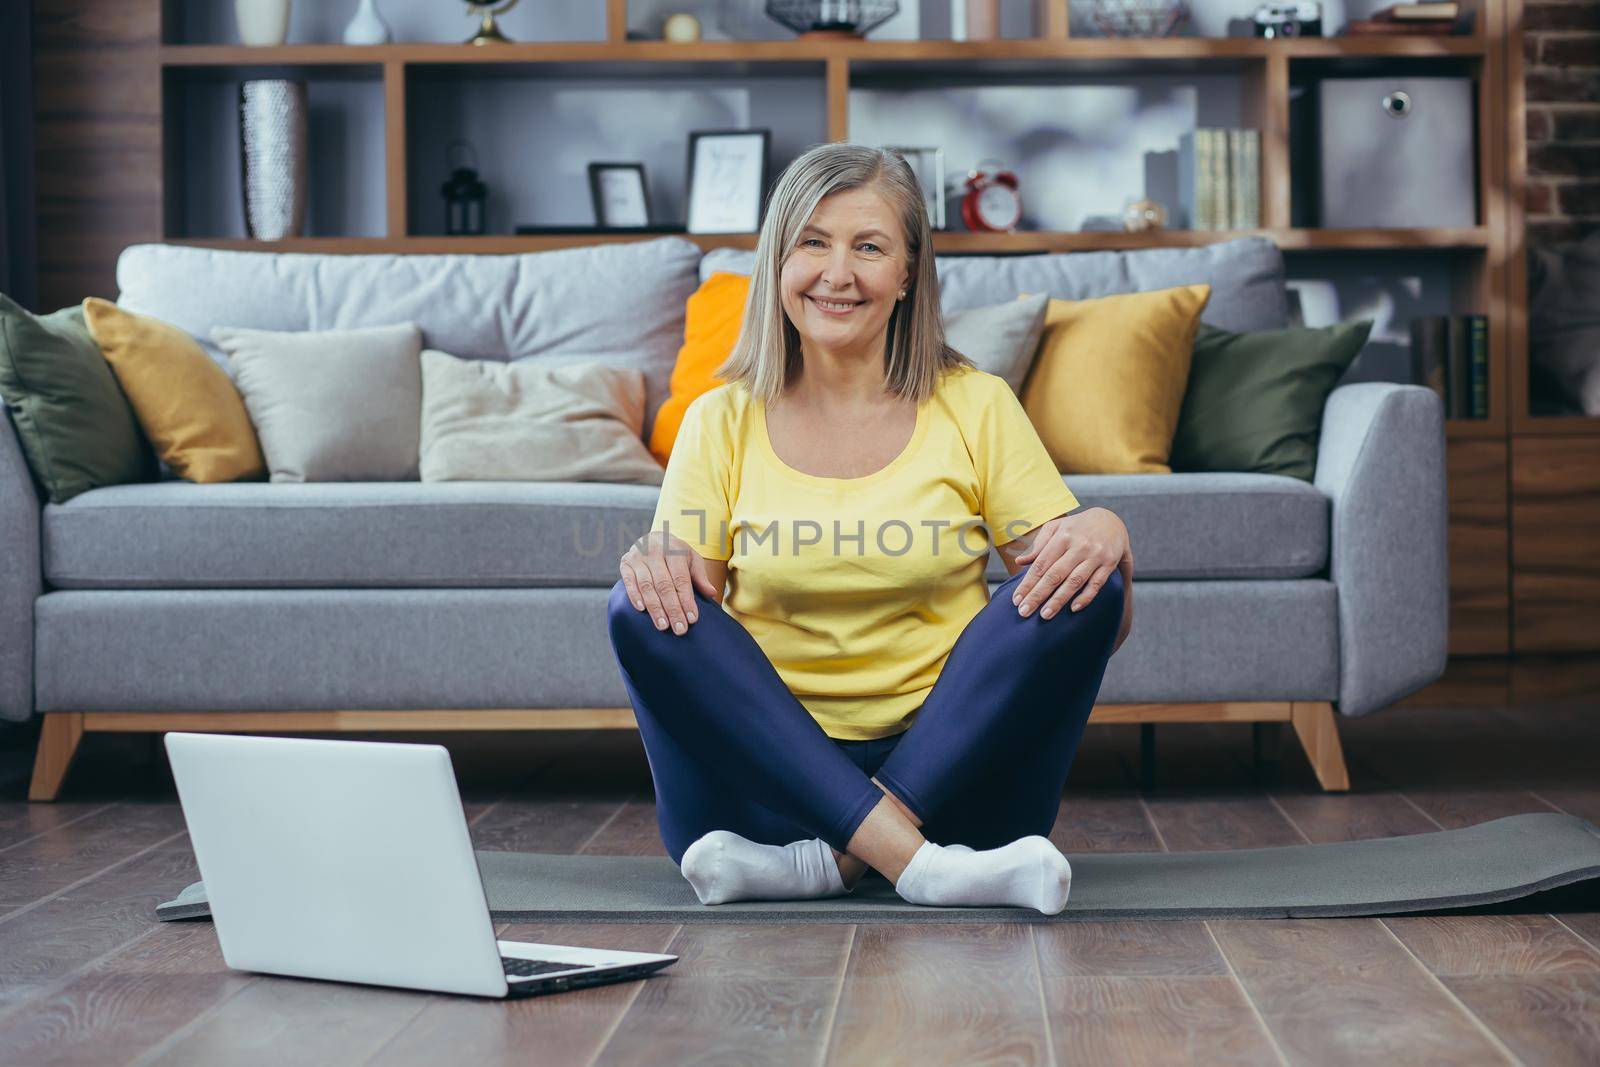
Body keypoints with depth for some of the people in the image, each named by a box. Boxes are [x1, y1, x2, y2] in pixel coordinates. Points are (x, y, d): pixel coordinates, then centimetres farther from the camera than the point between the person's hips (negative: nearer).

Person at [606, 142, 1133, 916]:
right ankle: (919, 864, -35)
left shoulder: (976, 407, 6)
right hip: (774, 779, 1)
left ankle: (821, 865, -28)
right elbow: (679, 639, 2)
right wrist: (651, 565, -20)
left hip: (946, 772, 0)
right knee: (645, 609, -22)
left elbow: (1104, 626, 3)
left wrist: (1107, 536, -19)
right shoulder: (722, 423, 7)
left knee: (1083, 583, -21)